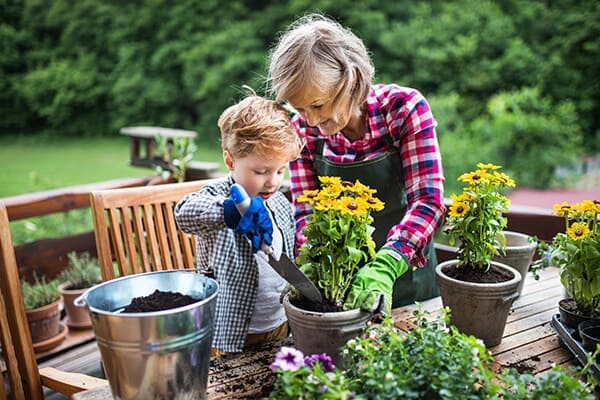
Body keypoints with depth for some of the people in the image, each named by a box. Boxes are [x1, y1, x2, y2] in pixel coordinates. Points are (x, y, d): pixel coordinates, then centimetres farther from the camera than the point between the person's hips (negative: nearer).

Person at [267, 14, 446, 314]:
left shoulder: (404, 108, -18)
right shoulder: (303, 128, -11)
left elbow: (428, 201, -25)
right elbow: (306, 212, -10)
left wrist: (385, 267, -41)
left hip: (406, 277, -2)